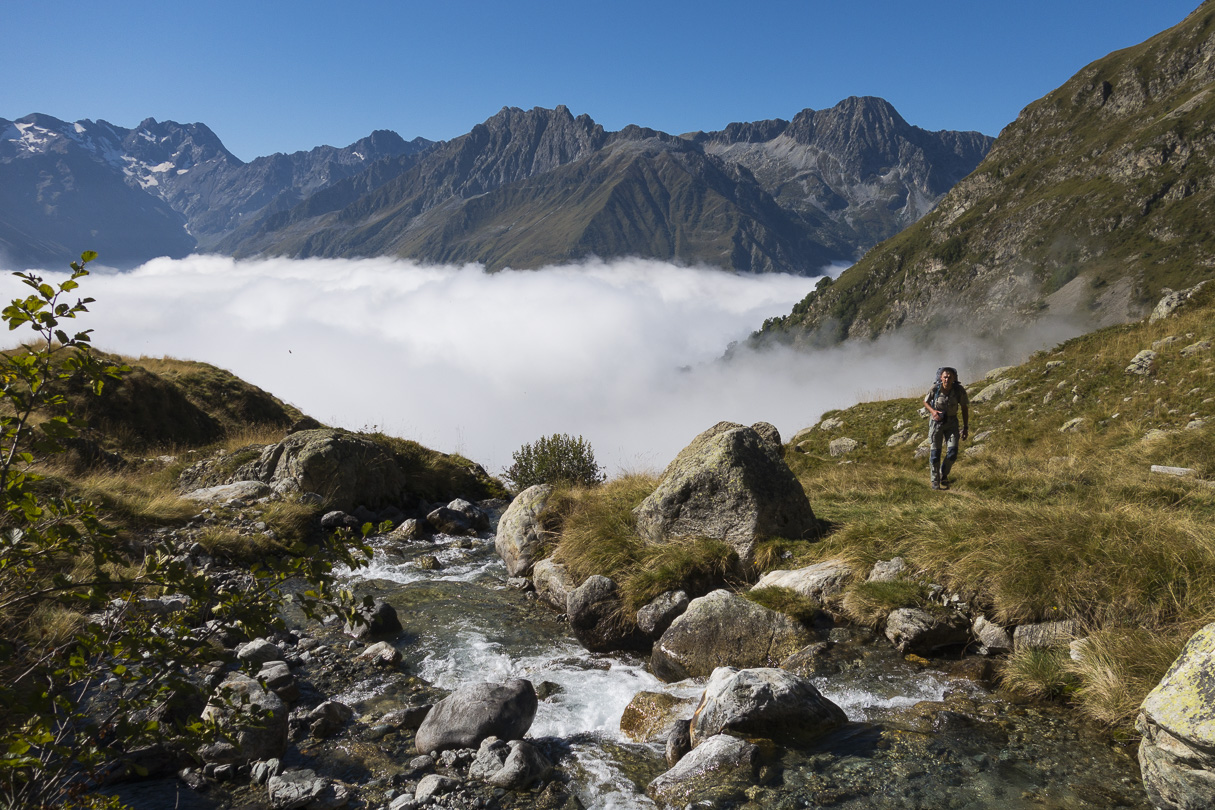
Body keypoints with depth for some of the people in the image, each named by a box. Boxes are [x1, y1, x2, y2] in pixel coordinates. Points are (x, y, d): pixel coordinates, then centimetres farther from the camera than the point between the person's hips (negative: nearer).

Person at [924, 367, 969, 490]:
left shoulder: (959, 390, -18)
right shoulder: (935, 389, -20)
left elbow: (965, 408, -5)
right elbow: (926, 402, 0)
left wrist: (966, 428, -4)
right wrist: (933, 411, -21)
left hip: (951, 422, 1)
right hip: (936, 421, -1)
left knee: (952, 452, -9)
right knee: (935, 453, 1)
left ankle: (944, 474, 19)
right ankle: (935, 481, 19)